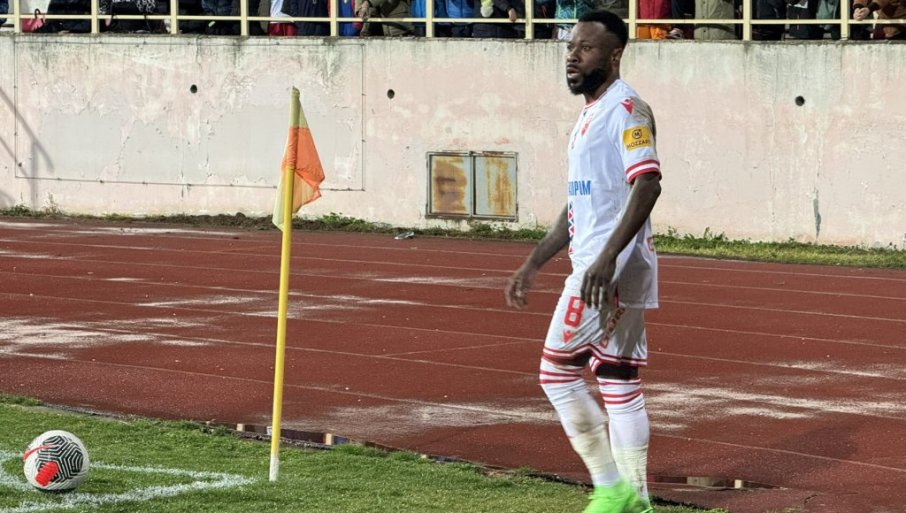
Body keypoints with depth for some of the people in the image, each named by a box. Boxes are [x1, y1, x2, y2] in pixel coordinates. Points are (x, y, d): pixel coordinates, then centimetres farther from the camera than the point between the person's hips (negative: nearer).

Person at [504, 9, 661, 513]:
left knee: (558, 370, -7)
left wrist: (606, 259, -32)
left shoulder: (627, 108, -12)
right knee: (620, 382, 10)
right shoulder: (590, 114, 19)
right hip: (596, 266, 10)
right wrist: (532, 265, 24)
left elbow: (648, 185, -24)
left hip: (613, 268, -10)